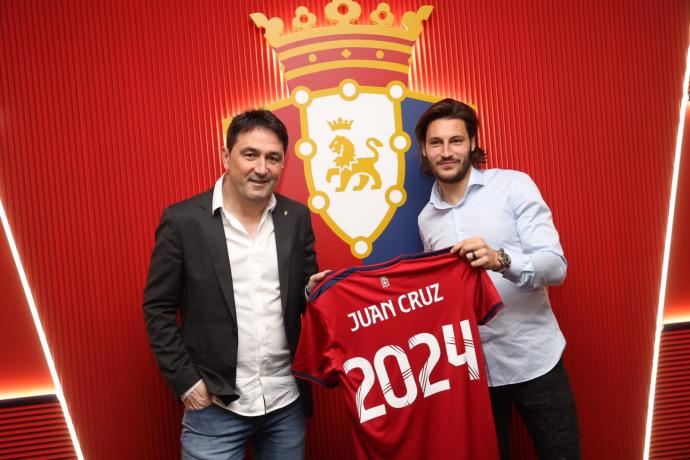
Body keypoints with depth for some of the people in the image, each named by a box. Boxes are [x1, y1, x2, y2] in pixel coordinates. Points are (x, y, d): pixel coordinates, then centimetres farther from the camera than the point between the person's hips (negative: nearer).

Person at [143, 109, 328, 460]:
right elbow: (158, 309, -4)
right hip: (215, 407, -3)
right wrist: (186, 382, -7)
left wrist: (314, 291, -14)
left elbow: (304, 294, 7)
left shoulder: (297, 218, -1)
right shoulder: (183, 220, -9)